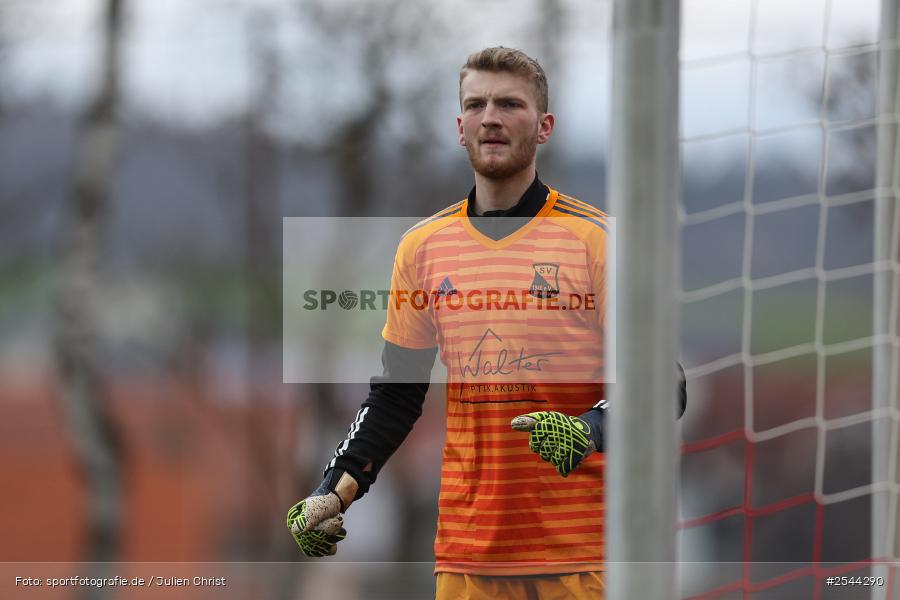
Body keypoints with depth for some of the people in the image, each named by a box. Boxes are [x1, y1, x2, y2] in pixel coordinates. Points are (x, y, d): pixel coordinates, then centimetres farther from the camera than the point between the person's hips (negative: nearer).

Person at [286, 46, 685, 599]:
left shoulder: (597, 238, -2)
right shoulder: (423, 245, 10)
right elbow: (397, 393, 17)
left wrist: (586, 433, -22)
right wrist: (333, 492, 5)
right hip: (466, 553, 3)